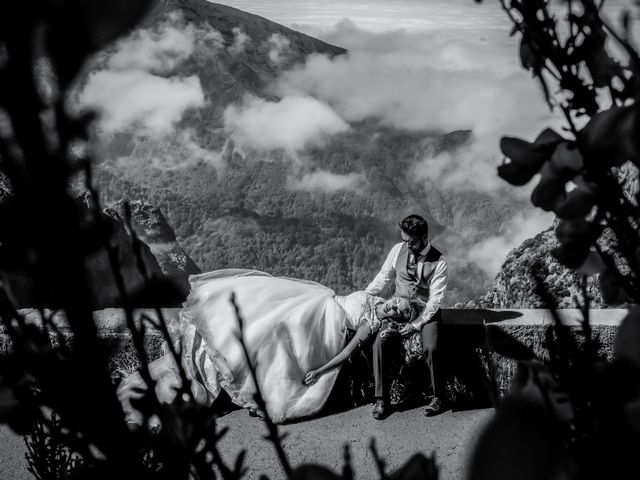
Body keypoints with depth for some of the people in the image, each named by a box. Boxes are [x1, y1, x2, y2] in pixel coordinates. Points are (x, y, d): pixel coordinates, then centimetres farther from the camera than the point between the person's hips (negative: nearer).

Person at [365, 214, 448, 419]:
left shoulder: (438, 261, -12)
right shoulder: (398, 250, -2)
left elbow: (436, 298, -13)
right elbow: (384, 277, 9)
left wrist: (417, 323, -19)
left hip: (426, 311, -3)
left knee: (430, 348, -30)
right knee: (379, 344, -22)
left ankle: (436, 396, -6)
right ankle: (381, 399, -11)